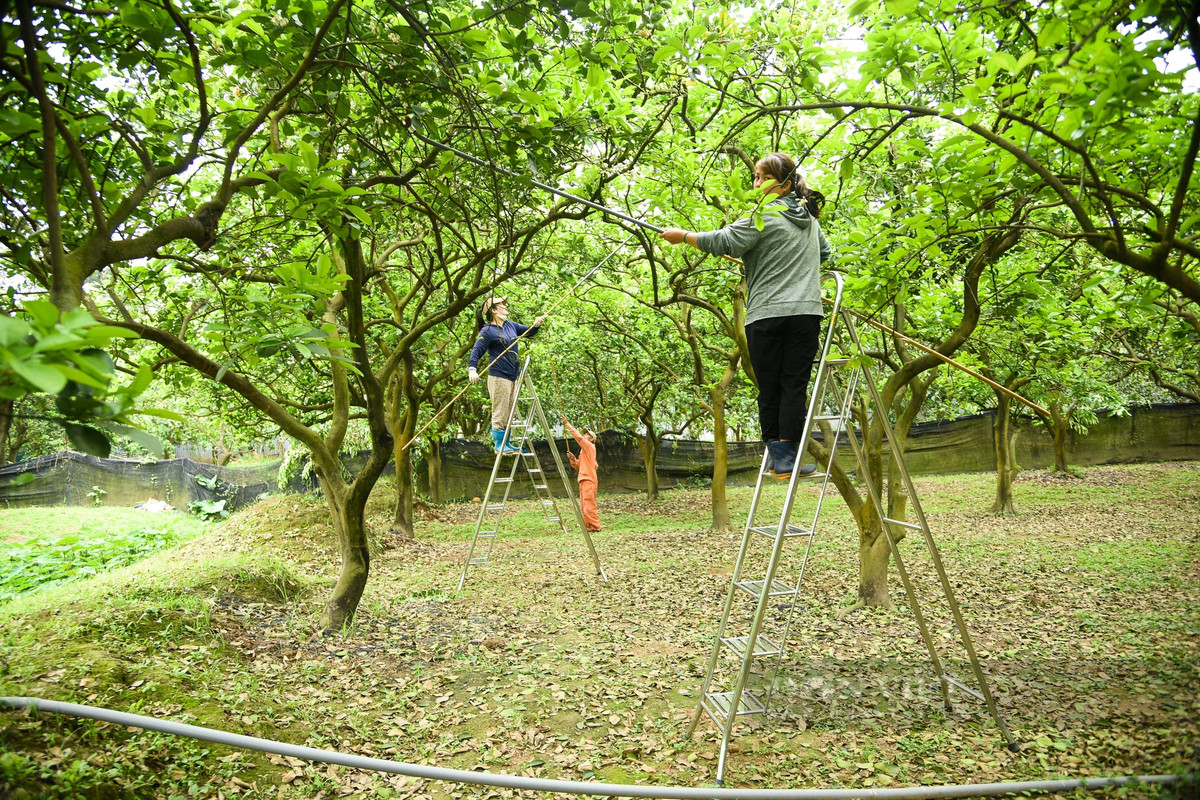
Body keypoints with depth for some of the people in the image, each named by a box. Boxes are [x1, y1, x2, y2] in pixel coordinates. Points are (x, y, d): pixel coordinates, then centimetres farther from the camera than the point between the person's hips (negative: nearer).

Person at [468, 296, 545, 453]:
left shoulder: (511, 326, 15)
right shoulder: (488, 331, -8)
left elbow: (528, 332, 24)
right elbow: (476, 351, -14)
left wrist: (536, 325, 3)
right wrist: (472, 369, -28)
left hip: (512, 377, 8)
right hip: (498, 377, -8)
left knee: (509, 414, 12)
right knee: (500, 412, -6)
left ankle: (506, 444, 20)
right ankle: (499, 444, 0)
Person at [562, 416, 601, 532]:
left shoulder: (590, 446, -5)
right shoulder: (583, 450, 23)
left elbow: (578, 437, -18)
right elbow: (578, 465, 23)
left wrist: (567, 425, -14)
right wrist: (572, 458, 4)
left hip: (589, 480, -10)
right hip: (583, 480, 10)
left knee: (589, 505, -12)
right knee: (584, 506, 9)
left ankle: (595, 527, -9)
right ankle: (589, 526, 13)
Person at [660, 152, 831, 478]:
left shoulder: (765, 216, -4)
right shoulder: (810, 218, 19)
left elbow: (725, 242, -11)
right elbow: (824, 253, 35)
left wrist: (683, 236, -1)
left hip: (766, 314, -5)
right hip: (806, 313, 5)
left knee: (769, 389, 3)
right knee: (795, 385, 2)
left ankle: (776, 455, 8)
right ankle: (789, 456, -2)